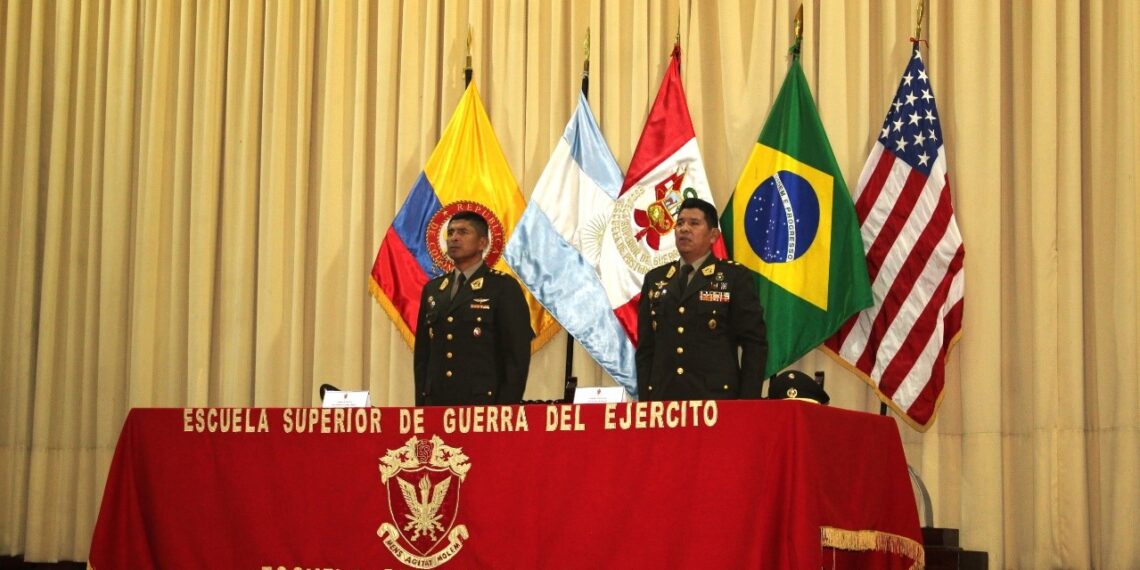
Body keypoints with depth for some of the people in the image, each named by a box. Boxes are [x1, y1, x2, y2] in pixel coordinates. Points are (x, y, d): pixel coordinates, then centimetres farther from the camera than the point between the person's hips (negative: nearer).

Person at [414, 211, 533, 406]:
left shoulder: (504, 287, 0)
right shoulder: (432, 289, 16)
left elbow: (518, 355, -4)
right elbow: (422, 353, 18)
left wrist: (505, 410, -11)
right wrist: (421, 403, 9)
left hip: (483, 403, -5)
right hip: (437, 404, 5)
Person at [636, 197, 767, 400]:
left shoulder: (736, 277, 3)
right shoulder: (655, 279, 15)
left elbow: (754, 345, 0)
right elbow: (646, 347, 14)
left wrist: (747, 405, -6)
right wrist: (644, 400, 4)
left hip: (717, 398, -3)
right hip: (663, 398, 3)